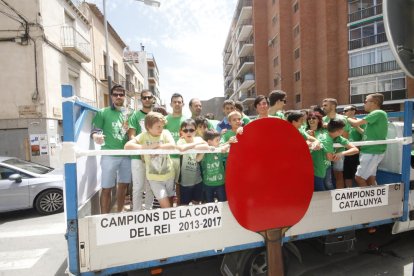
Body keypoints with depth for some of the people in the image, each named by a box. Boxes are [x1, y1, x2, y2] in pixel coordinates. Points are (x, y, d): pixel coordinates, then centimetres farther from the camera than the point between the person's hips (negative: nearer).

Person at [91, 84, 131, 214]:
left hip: (126, 155, 4)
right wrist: (96, 137, -27)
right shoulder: (103, 112, 2)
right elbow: (94, 131, -4)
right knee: (106, 188, -1)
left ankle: (120, 212, 30)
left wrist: (128, 130, -6)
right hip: (109, 155, -4)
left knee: (123, 185, 13)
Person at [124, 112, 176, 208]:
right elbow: (127, 146, -18)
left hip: (169, 174, 2)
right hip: (154, 177, -2)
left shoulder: (165, 133, -6)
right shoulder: (144, 136, -8)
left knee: (170, 202, 19)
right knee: (165, 206, -6)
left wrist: (155, 146, -22)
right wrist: (146, 148, -25)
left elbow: (173, 146, -22)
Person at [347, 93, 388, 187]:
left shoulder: (378, 113, -16)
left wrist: (347, 118, -1)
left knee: (359, 178, -5)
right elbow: (367, 133, 18)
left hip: (372, 152, -9)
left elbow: (356, 123, -19)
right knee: (370, 178, 13)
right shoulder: (378, 114, 15)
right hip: (372, 151, 9)